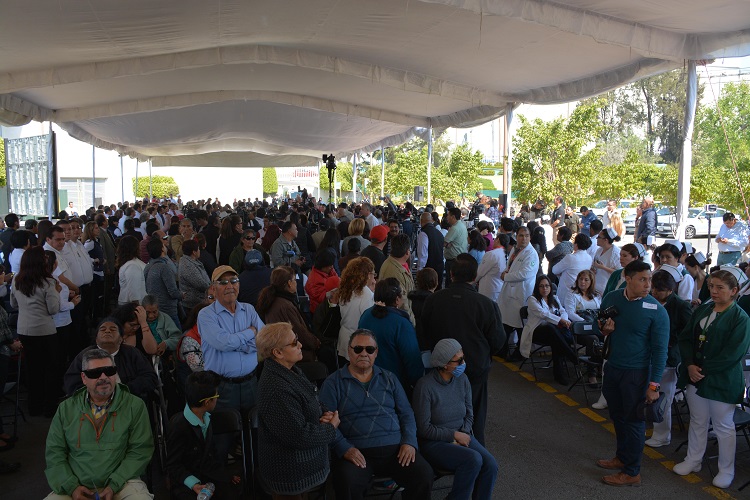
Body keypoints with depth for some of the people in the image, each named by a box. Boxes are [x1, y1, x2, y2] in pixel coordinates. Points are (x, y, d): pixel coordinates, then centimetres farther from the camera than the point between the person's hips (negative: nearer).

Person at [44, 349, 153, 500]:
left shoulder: (135, 406, -1)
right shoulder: (66, 408, 8)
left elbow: (140, 450, -4)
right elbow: (54, 452, 7)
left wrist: (114, 485, -13)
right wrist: (71, 486, -6)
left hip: (122, 483, -2)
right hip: (78, 487, 2)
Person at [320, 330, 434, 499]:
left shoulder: (389, 379, 17)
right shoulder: (333, 383, 6)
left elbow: (406, 413, 16)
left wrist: (409, 442, -1)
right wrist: (344, 448, -16)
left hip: (395, 447, 4)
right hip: (356, 451, -3)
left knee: (424, 474, -20)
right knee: (347, 484, -33)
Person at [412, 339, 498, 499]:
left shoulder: (462, 380, 0)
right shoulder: (425, 386, -18)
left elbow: (469, 414, 10)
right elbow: (423, 428, -15)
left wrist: (464, 434, -9)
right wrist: (454, 435, -14)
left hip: (461, 436, 6)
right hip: (433, 443, -5)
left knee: (490, 464, -20)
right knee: (473, 460, -28)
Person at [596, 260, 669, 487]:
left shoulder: (656, 310, -16)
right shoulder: (611, 298, -3)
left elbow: (660, 350, -13)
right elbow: (600, 329, 11)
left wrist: (654, 385, -15)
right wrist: (604, 329, -14)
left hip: (636, 373, -5)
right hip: (612, 367, 5)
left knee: (633, 420, 6)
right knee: (618, 416, 19)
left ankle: (631, 472, 20)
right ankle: (621, 457, 39)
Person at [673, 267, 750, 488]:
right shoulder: (702, 310, 5)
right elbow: (685, 338, 4)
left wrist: (703, 369, -16)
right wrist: (690, 365, -9)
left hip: (722, 381, -5)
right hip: (695, 377, 6)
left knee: (723, 426, 9)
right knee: (697, 422, 18)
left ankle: (726, 470, 25)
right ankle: (693, 461, 33)